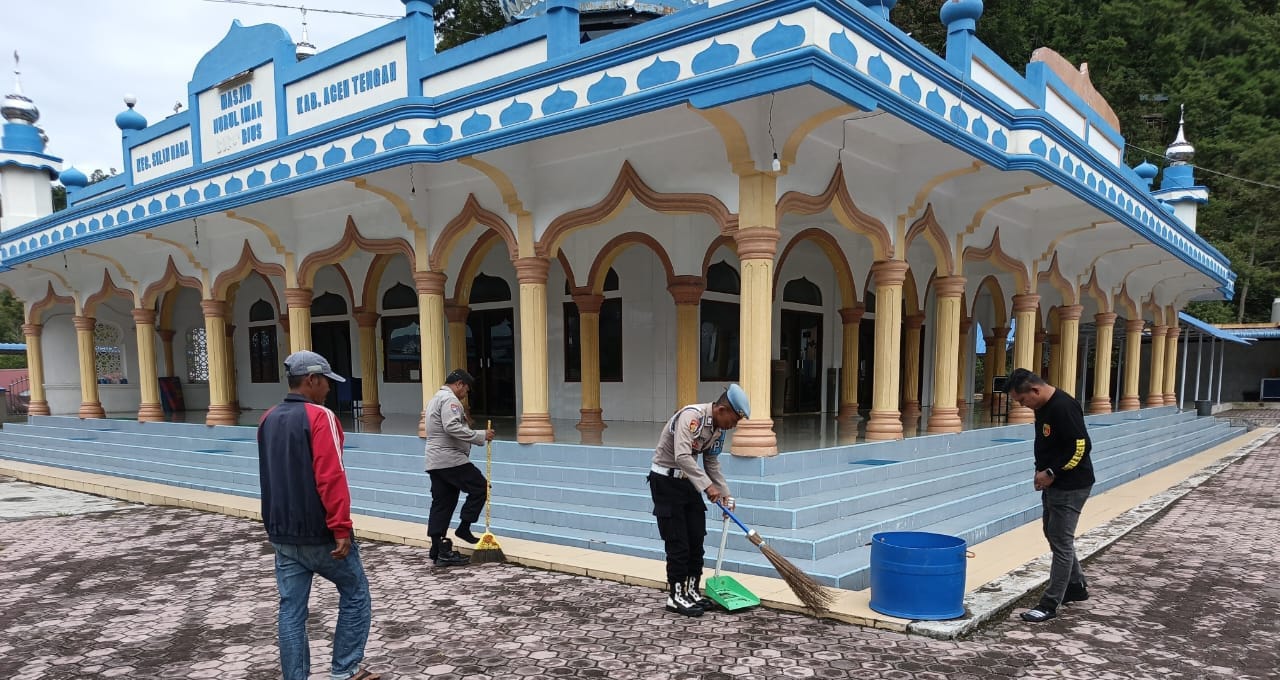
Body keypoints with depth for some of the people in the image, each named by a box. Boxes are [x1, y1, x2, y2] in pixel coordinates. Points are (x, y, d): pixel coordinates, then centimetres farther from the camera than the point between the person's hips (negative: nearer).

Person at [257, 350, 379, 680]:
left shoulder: (268, 420, 9)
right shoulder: (319, 417, -16)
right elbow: (331, 478, -22)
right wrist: (342, 529, -20)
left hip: (282, 534, 7)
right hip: (319, 533, -7)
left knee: (291, 608, 10)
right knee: (355, 594, 9)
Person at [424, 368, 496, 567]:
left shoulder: (436, 398, 24)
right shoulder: (450, 399, -10)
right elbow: (452, 427, -24)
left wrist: (464, 421, 22)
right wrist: (480, 435, -21)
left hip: (435, 462, 10)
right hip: (450, 460, -10)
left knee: (441, 505, 9)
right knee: (480, 487, -1)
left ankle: (438, 551, 9)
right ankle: (464, 528, 1)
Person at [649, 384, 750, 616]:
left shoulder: (719, 429, 1)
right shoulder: (692, 416, -26)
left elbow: (712, 463, 12)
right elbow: (682, 457, -36)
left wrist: (724, 493, 6)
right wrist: (707, 485, -35)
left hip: (688, 481, 9)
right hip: (665, 481, -8)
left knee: (696, 538, 10)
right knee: (677, 542, -4)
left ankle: (691, 591, 22)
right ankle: (675, 596, 9)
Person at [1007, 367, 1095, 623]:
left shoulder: (1064, 407, -22)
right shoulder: (1042, 407, 7)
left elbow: (1081, 446, -24)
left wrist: (1052, 472, -19)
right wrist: (1042, 471, 7)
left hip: (1071, 486, -10)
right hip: (1054, 485, 10)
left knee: (1061, 542, -3)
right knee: (1054, 535, 20)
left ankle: (1050, 604, 4)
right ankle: (1077, 587, 38)